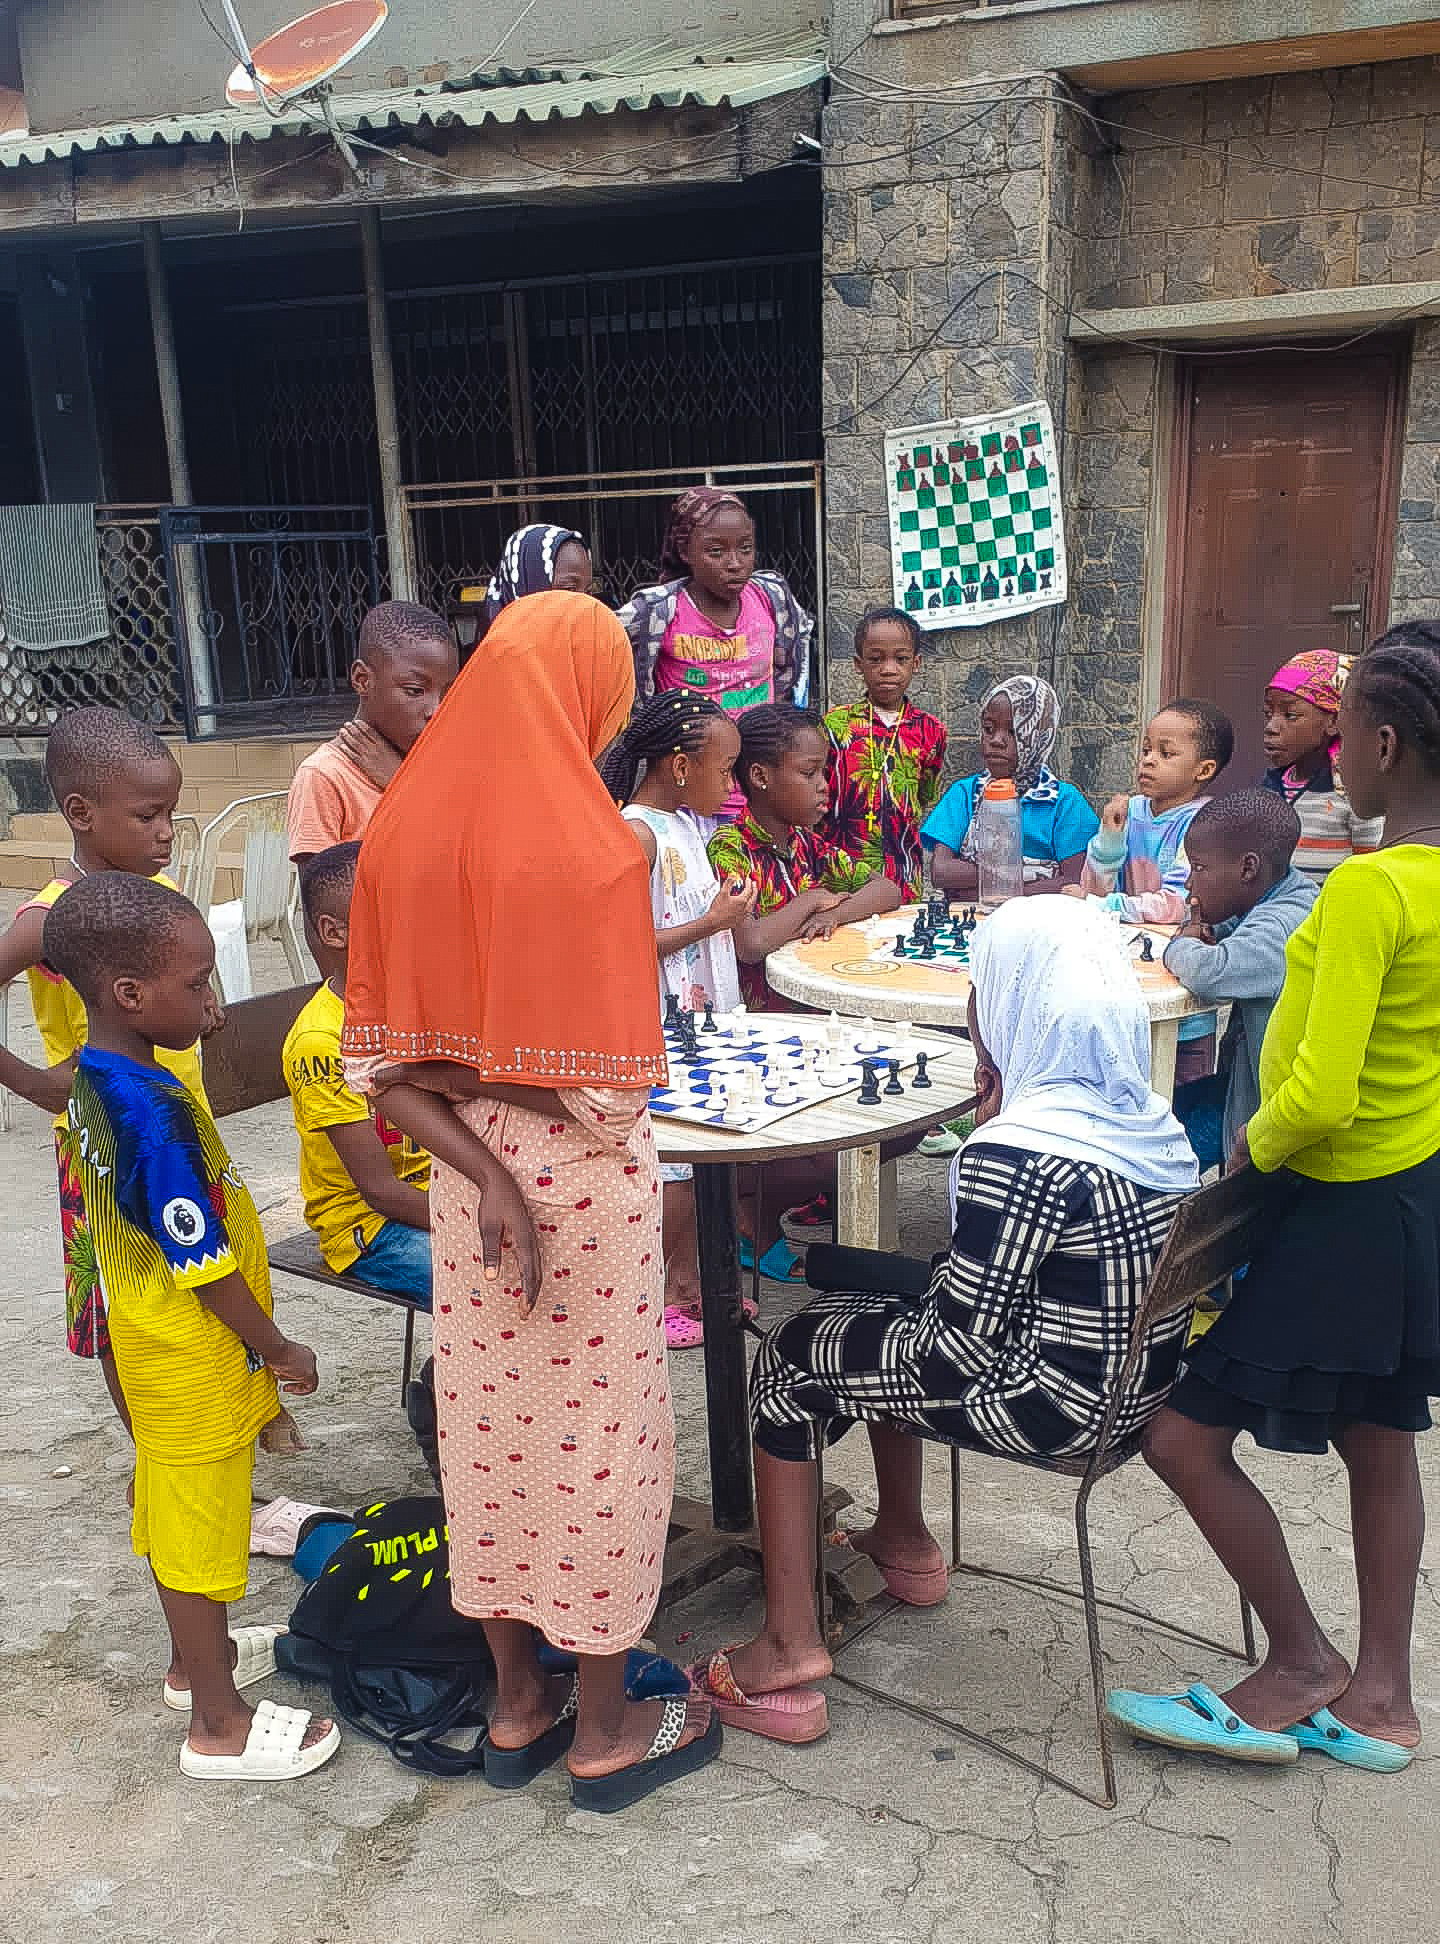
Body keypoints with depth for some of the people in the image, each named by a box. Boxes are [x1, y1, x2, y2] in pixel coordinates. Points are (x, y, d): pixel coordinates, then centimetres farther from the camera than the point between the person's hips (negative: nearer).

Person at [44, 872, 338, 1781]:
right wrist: (279, 1350, -13)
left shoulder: (93, 1079, -1)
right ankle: (220, 1725, 21)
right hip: (199, 1361, -9)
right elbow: (204, 1267, -25)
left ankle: (195, 1659, 43)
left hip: (149, 1340, 9)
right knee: (201, 1527, 5)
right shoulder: (155, 1110, -30)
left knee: (177, 1510, 24)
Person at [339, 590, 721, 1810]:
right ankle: (607, 1731, 28)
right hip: (584, 1178, -6)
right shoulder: (596, 846, -21)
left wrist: (484, 1173, -12)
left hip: (469, 1170, 6)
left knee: (490, 1426, 17)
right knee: (596, 1432, 10)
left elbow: (381, 1055, -4)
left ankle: (517, 1705, 36)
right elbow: (611, 1080, -20)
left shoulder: (407, 827, -3)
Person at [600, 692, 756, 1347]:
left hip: (698, 1017, 9)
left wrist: (727, 904, 9)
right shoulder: (636, 834, -18)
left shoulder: (687, 823, 11)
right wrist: (711, 922, -19)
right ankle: (660, 1298, 13)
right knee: (669, 1162, -1)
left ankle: (688, 1282, 29)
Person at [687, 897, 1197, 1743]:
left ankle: (789, 1647, 12)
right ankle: (905, 1544, 40)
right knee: (868, 1319, 25)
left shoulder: (1017, 1155, -27)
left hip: (1052, 1405, -9)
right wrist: (999, 1104, 2)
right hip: (1140, 1381, 9)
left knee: (789, 1361, 8)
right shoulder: (1152, 1120, 0)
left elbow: (966, 1342, -22)